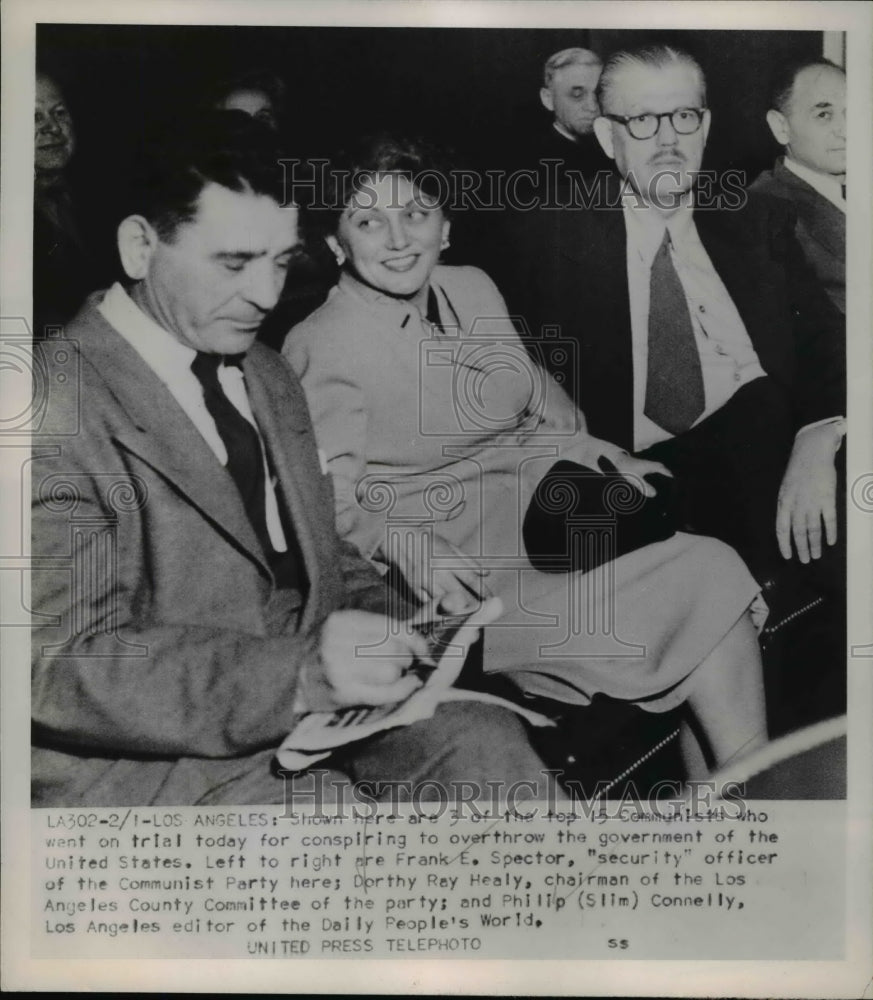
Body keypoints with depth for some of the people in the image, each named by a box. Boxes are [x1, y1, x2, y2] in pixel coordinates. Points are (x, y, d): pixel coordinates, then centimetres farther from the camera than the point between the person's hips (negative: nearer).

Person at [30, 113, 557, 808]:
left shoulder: (270, 377, 13)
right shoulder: (59, 409, -14)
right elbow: (67, 664, -19)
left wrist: (388, 630, -2)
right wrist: (298, 672, -31)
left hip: (315, 703, 7)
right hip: (152, 759, -6)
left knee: (487, 743, -15)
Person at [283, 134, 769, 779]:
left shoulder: (473, 290, 10)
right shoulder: (319, 349, -9)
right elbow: (330, 508, -10)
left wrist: (601, 458, 1)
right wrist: (403, 543, -29)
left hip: (542, 509, 6)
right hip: (455, 567, -6)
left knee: (711, 571, -16)